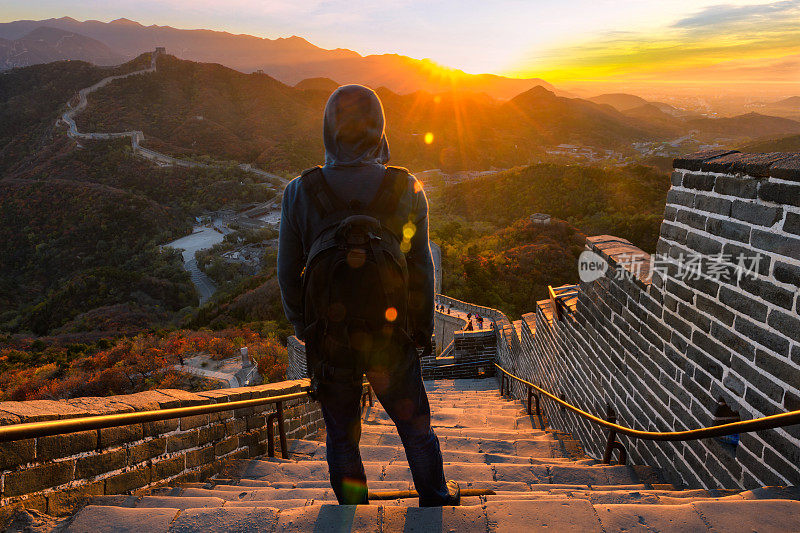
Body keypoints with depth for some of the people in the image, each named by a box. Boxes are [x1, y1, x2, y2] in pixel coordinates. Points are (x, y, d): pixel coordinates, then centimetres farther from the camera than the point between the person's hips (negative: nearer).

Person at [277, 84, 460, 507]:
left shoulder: (300, 193, -12)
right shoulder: (407, 190, -13)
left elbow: (288, 273, -4)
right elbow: (420, 270, -7)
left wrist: (300, 324, 12)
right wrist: (422, 329, 7)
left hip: (328, 340, 1)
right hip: (391, 336, 0)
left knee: (342, 436, 21)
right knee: (415, 425, 23)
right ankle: (435, 502, 45)